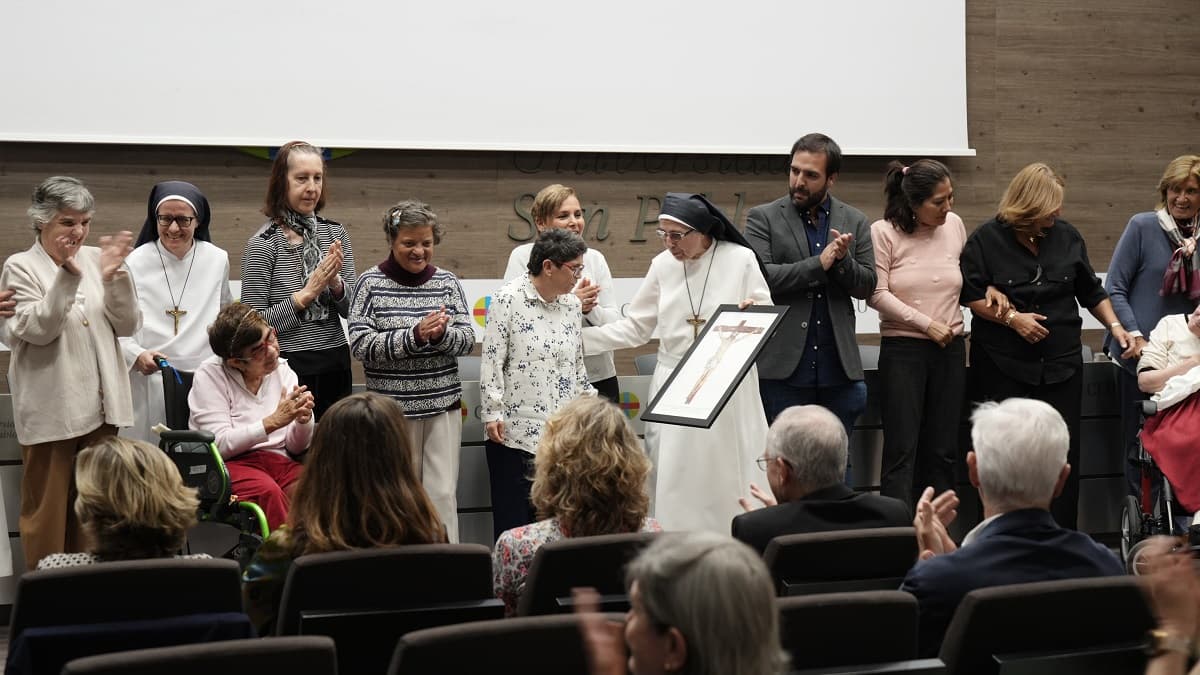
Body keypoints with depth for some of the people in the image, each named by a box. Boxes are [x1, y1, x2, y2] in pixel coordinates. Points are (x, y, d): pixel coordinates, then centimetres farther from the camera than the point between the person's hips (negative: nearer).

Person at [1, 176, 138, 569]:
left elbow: (127, 325, 3)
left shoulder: (96, 259, 7)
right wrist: (68, 275, -24)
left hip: (99, 405, 4)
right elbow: (37, 329, -16)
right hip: (50, 410, -4)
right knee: (47, 508, 5)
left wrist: (115, 276, -12)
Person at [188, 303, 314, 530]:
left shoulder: (282, 371, 12)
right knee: (268, 492, -38)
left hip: (280, 462, 4)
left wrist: (303, 421, -11)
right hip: (231, 464, -4)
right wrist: (273, 422, -17)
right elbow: (220, 445, -11)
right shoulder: (210, 375, -1)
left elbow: (295, 448, 11)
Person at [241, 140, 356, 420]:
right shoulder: (263, 244, -8)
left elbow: (352, 310, 6)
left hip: (335, 365, 5)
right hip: (289, 365, -5)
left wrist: (335, 283, -13)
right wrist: (306, 294, -16)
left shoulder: (335, 233, 7)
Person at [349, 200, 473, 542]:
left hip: (442, 405, 2)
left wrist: (442, 334, -19)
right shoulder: (371, 283, -2)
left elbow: (467, 340, 3)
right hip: (392, 405, -2)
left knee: (443, 494, 0)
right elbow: (361, 345, -11)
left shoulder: (447, 282, 6)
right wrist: (414, 336, -21)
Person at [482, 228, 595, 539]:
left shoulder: (572, 304, 11)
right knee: (513, 518, -1)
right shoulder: (508, 300, -7)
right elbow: (492, 361, -8)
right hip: (515, 432, -5)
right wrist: (493, 413, -11)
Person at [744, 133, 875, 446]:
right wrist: (819, 264, -14)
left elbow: (866, 286, 8)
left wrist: (843, 260, -12)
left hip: (836, 368, 3)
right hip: (783, 366, -2)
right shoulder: (762, 218, 2)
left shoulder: (854, 222, 11)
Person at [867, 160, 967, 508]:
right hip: (902, 349, -4)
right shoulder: (884, 232, -7)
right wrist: (927, 324, -13)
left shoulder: (954, 224, 6)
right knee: (902, 450, -6)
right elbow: (877, 294, -11)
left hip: (950, 349, 4)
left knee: (942, 451, 7)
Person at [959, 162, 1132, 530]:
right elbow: (969, 296, -3)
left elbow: (1091, 292, 17)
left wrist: (1115, 327, 8)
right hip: (1005, 368, -3)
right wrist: (1011, 318, -12)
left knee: (1064, 455, 1)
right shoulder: (987, 239, -4)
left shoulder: (1067, 236, 7)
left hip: (1061, 362, 3)